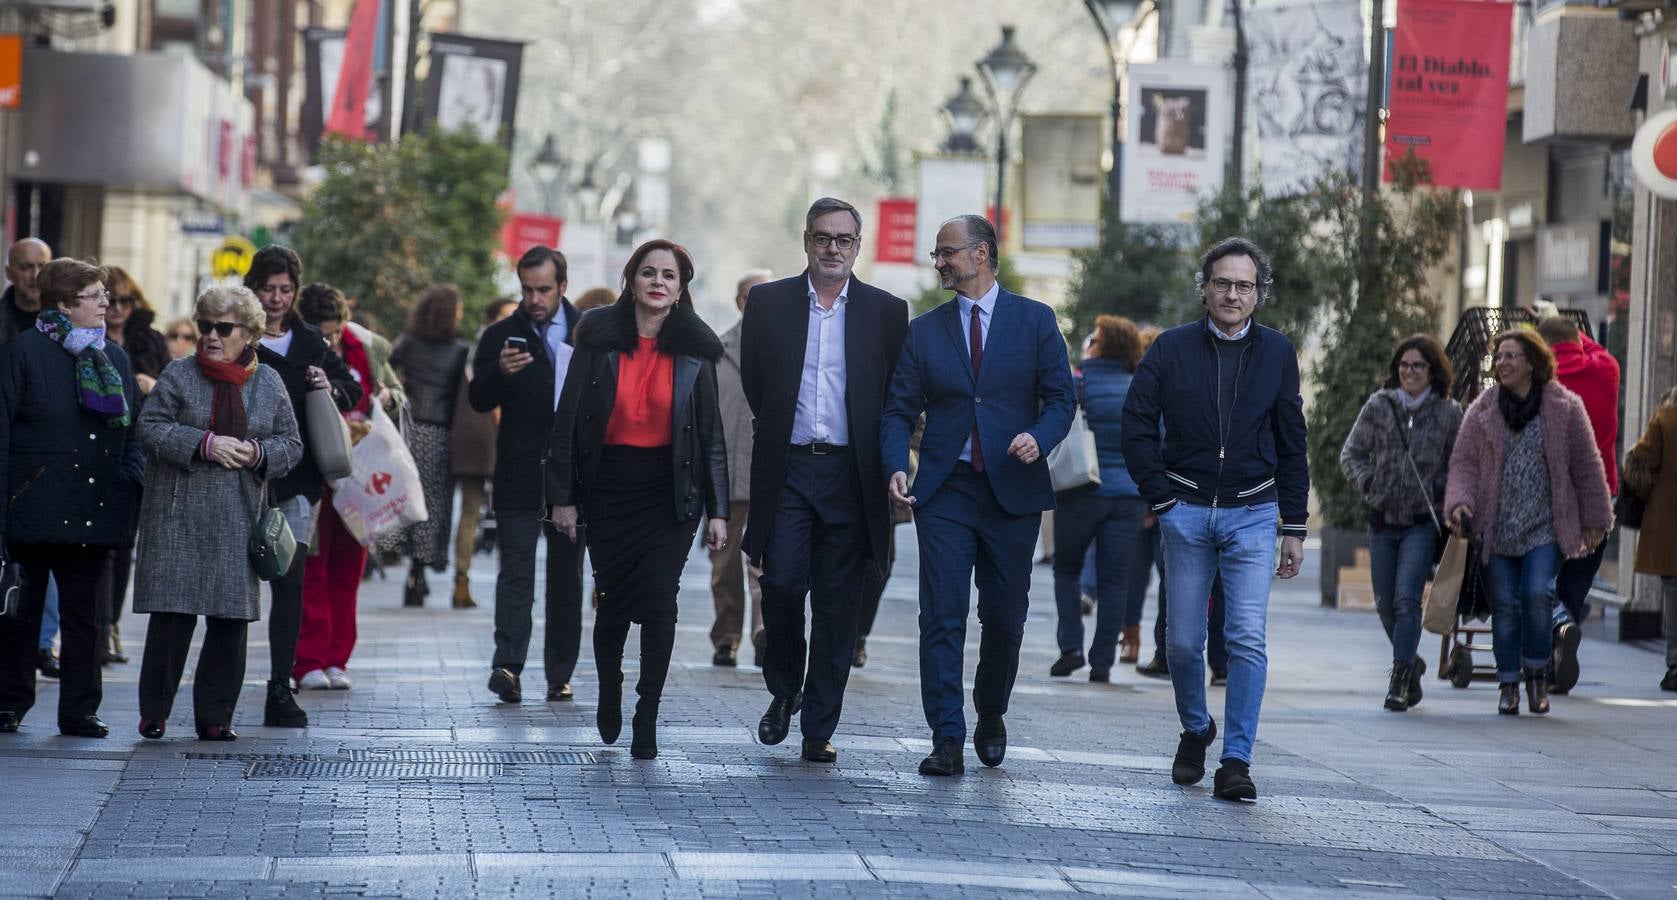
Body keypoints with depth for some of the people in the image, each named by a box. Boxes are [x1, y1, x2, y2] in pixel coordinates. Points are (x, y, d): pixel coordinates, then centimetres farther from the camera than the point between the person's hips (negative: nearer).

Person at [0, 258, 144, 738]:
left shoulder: (115, 358, 13)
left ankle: (79, 710, 11)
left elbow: (132, 431, 16)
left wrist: (136, 483, 3)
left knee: (83, 613, 7)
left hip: (94, 512, 5)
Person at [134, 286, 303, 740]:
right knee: (172, 616, -6)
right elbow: (151, 428, -4)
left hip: (237, 518, 2)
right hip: (178, 513, -2)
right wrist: (204, 444, -15)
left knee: (231, 618, 2)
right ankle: (154, 713, 4)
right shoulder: (178, 375, 4)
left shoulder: (268, 383, 10)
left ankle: (215, 716, 10)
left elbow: (291, 444, 11)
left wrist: (257, 453, -9)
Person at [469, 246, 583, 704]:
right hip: (519, 475, -2)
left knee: (567, 574, 7)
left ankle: (560, 675, 12)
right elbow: (479, 400, -6)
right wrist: (500, 373, -26)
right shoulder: (502, 336, 3)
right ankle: (508, 666, -20)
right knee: (516, 569, -11)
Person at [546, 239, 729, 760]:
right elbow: (567, 420, 1)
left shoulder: (694, 351, 3)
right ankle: (609, 693, 33)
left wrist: (717, 510, 0)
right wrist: (563, 497, -3)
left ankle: (647, 718, -5)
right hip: (609, 485, 0)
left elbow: (711, 435, 5)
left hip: (669, 490, 0)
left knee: (659, 597, -12)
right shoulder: (599, 341, 0)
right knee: (614, 599, 6)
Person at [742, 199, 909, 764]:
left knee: (837, 607, 1)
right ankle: (784, 691, 16)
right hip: (787, 470, 0)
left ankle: (819, 730, 7)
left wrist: (875, 457, 7)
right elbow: (754, 383, 14)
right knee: (782, 585, -11)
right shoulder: (768, 303, 6)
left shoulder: (887, 312, 6)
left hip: (850, 477, 0)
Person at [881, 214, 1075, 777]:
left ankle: (990, 713, 32)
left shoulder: (1034, 320, 5)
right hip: (945, 492, 1)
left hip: (1013, 491, -1)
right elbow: (900, 410, 6)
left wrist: (1040, 438, -19)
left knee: (1005, 618, 7)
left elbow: (1061, 398, 2)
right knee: (942, 619, -7)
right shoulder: (924, 331, 9)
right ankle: (947, 741, -7)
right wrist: (896, 467, -12)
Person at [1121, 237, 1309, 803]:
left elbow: (1290, 444, 9)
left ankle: (1236, 761, -9)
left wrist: (1294, 525, 7)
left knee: (1247, 639, -12)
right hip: (1186, 515, 0)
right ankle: (1195, 731, 31)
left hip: (1253, 515, 0)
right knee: (1183, 641, 6)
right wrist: (1160, 497, -5)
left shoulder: (1276, 354, 5)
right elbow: (1137, 425, 2)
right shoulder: (1172, 349, 1)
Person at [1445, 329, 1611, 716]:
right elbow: (1464, 462, 4)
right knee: (1504, 605, 2)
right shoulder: (1482, 411, 5)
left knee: (1538, 595, -17)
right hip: (1496, 528, 2)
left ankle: (1537, 673, 3)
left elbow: (1587, 467, 7)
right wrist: (1460, 502, -14)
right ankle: (1508, 685, 12)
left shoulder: (1564, 408, 2)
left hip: (1544, 528, -2)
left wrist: (1594, 521, 9)